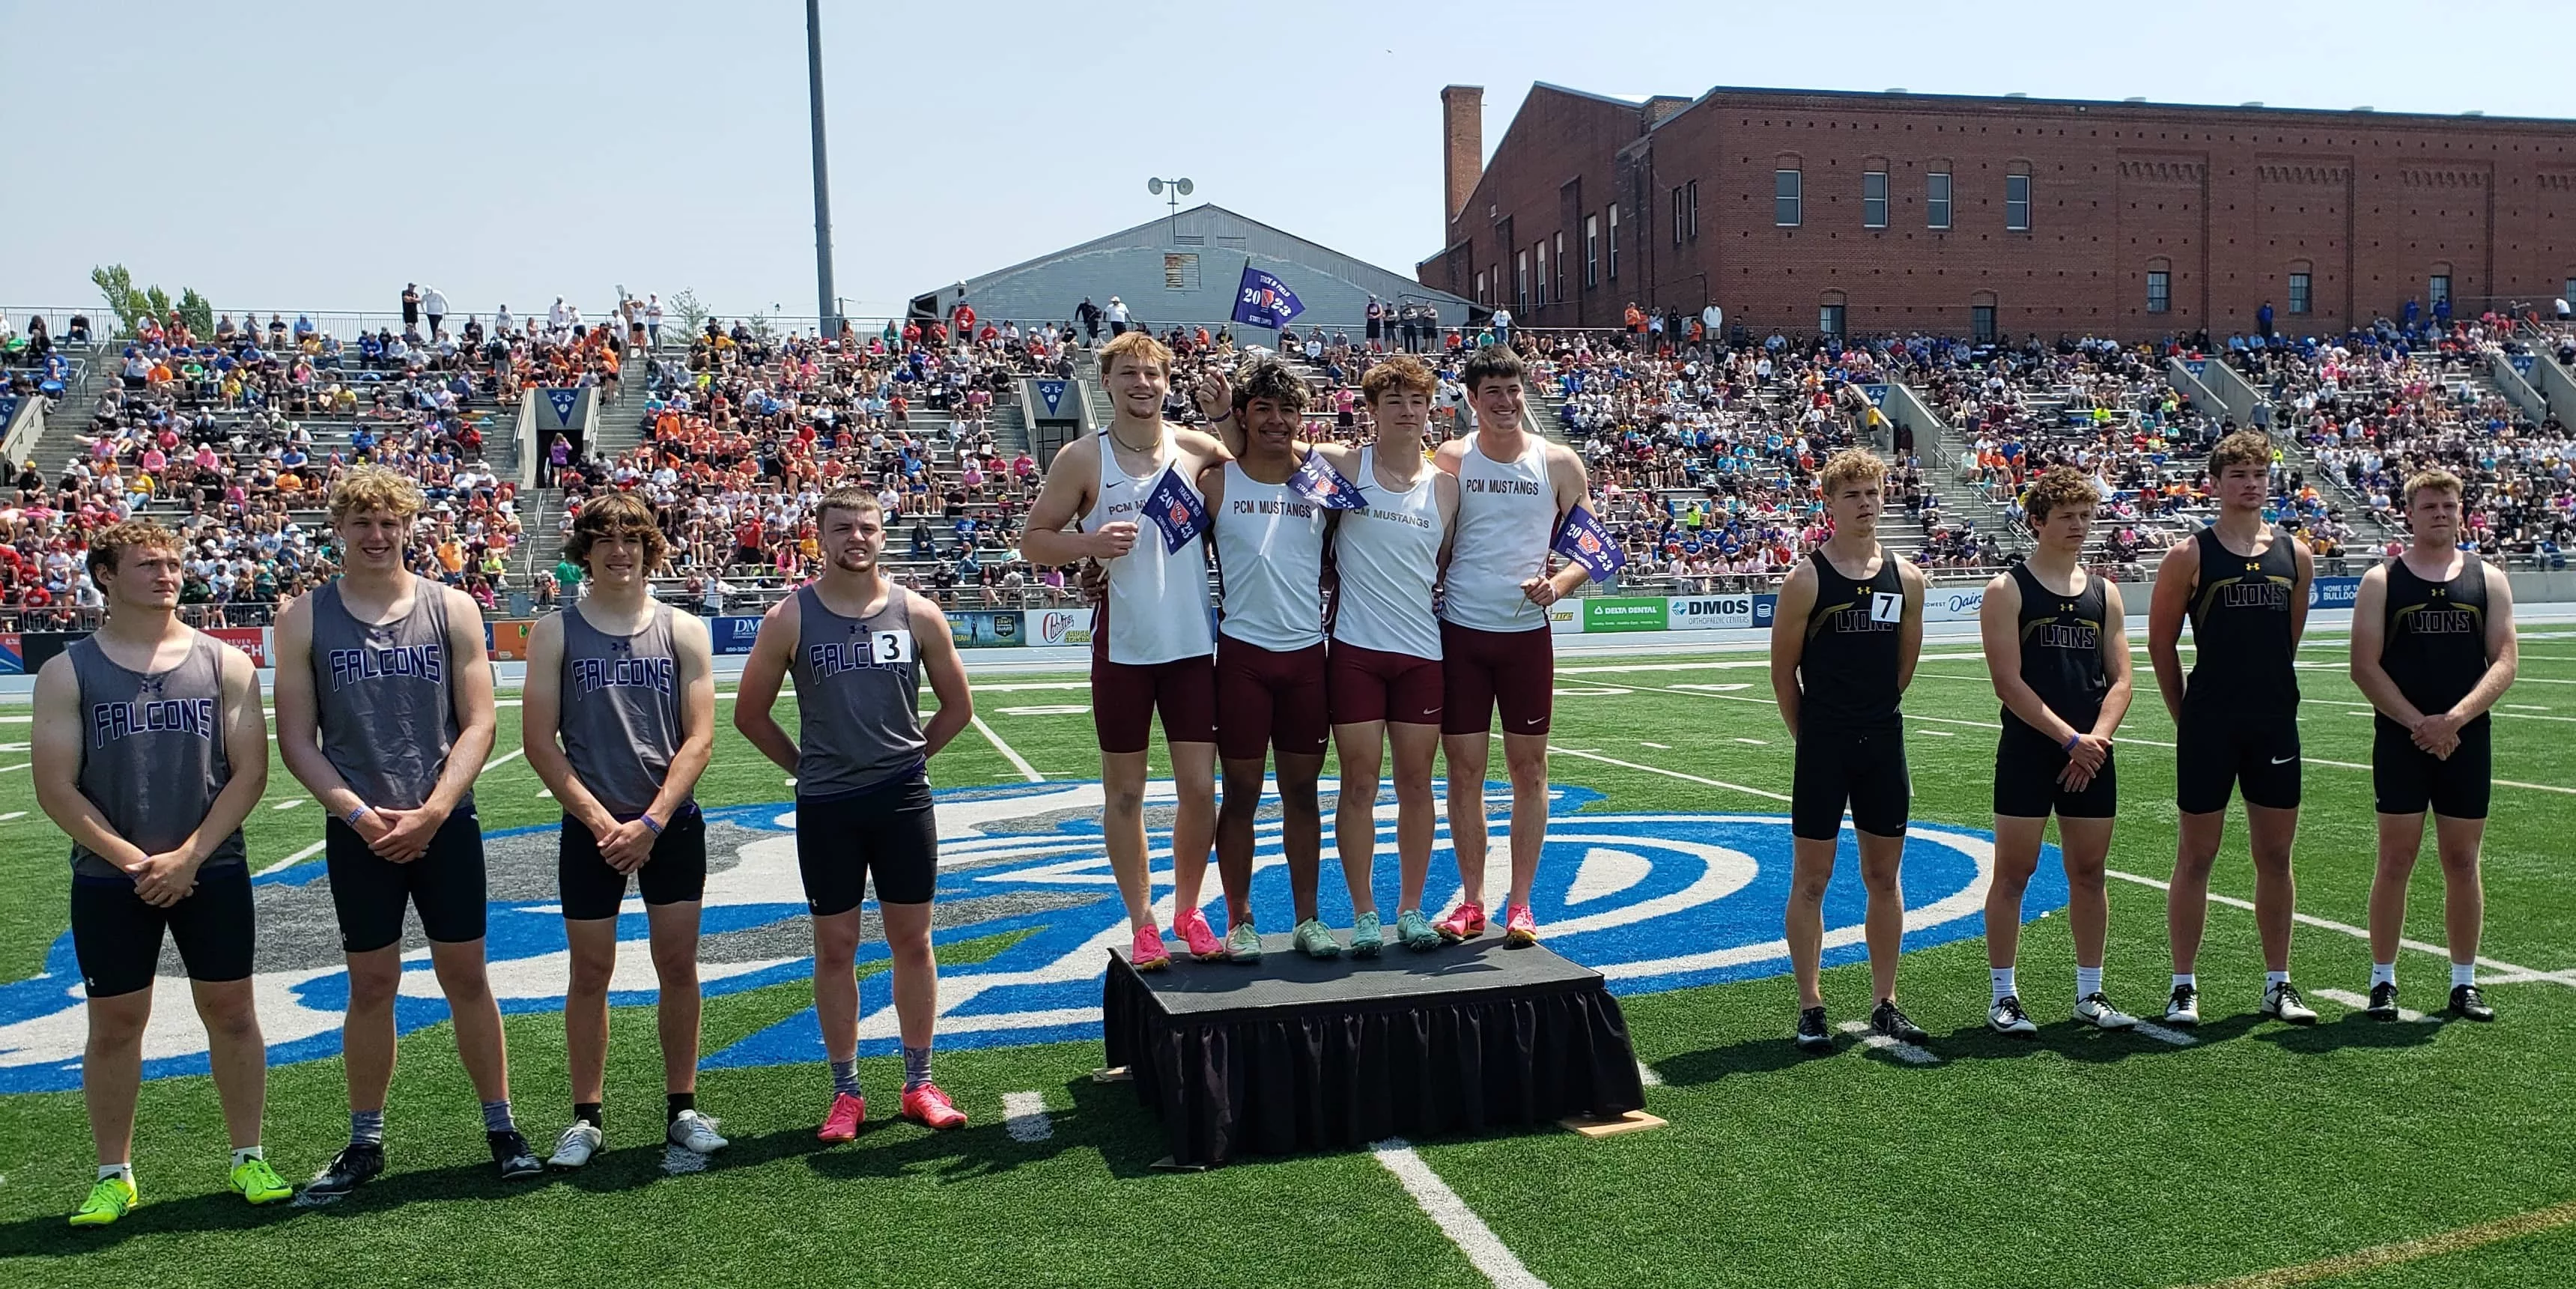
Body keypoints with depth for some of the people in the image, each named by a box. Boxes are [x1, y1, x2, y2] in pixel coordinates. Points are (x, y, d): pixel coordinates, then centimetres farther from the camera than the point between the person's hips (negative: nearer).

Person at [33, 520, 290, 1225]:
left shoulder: (225, 663, 2)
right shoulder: (67, 672, 1)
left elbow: (249, 771, -2)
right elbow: (55, 788, -3)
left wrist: (187, 857, -11)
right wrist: (132, 861, -12)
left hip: (212, 873, 1)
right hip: (109, 881, 0)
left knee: (231, 1012, 6)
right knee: (114, 1023, 6)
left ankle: (248, 1158, 19)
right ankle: (113, 1175, 20)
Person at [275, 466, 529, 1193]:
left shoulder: (452, 609, 1)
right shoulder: (305, 620, 3)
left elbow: (478, 724, -1)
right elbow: (297, 739, 1)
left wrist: (431, 813, -12)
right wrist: (360, 814, -11)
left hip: (446, 826, 0)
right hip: (357, 833, 0)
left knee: (466, 977, 5)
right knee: (371, 984, 7)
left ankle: (500, 1127, 16)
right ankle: (366, 1141, 22)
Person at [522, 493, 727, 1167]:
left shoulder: (683, 631, 3)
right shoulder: (554, 633, 1)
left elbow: (699, 737, -2)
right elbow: (539, 742, -3)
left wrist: (651, 821, -12)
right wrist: (602, 822, -11)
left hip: (672, 825, 1)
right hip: (591, 828, -1)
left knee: (678, 965, 5)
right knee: (590, 971, 5)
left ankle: (681, 1106, 17)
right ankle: (586, 1117, 17)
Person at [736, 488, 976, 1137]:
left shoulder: (917, 613, 0)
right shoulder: (789, 619, -3)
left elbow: (957, 705, 11)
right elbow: (750, 713, 5)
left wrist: (907, 757, 9)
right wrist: (808, 765, 6)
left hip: (903, 798, 1)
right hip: (826, 807, -1)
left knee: (913, 941, 8)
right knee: (835, 946, 6)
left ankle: (919, 1084, 20)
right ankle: (846, 1092, 18)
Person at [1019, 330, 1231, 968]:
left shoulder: (1198, 450, 3)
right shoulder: (1082, 458, -2)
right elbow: (1033, 540, 1)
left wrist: (1233, 417, 1)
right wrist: (1092, 542, -18)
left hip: (1193, 645, 2)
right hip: (1122, 647, -1)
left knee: (1200, 788, 4)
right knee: (1124, 791, 8)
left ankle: (1188, 909, 25)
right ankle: (1142, 923, 22)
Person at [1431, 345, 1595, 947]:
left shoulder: (1559, 463, 2)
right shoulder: (1450, 460, 1)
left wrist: (1557, 583, -12)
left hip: (1528, 633, 0)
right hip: (1460, 633, 0)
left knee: (1529, 767, 4)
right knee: (1464, 768, 3)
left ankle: (1520, 903, 14)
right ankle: (1471, 901, 14)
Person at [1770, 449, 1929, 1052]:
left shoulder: (1906, 577, 5)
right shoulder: (1806, 579, -7)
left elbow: (1905, 661, 15)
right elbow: (1783, 669, -2)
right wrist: (1810, 733, 4)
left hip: (1884, 742, 4)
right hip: (1823, 747, -4)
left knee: (1885, 875, 11)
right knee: (1811, 876, 1)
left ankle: (1884, 1003, 22)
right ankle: (1811, 1008, 10)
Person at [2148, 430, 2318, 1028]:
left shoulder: (2295, 554, 7)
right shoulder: (2190, 556, -5)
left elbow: (2290, 638, 17)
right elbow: (2161, 643, 0)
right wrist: (2189, 714, 3)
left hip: (2276, 722, 4)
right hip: (2208, 726, -4)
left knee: (2276, 855, 10)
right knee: (2196, 855, 2)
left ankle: (2278, 984, 21)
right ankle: (2184, 986, 10)